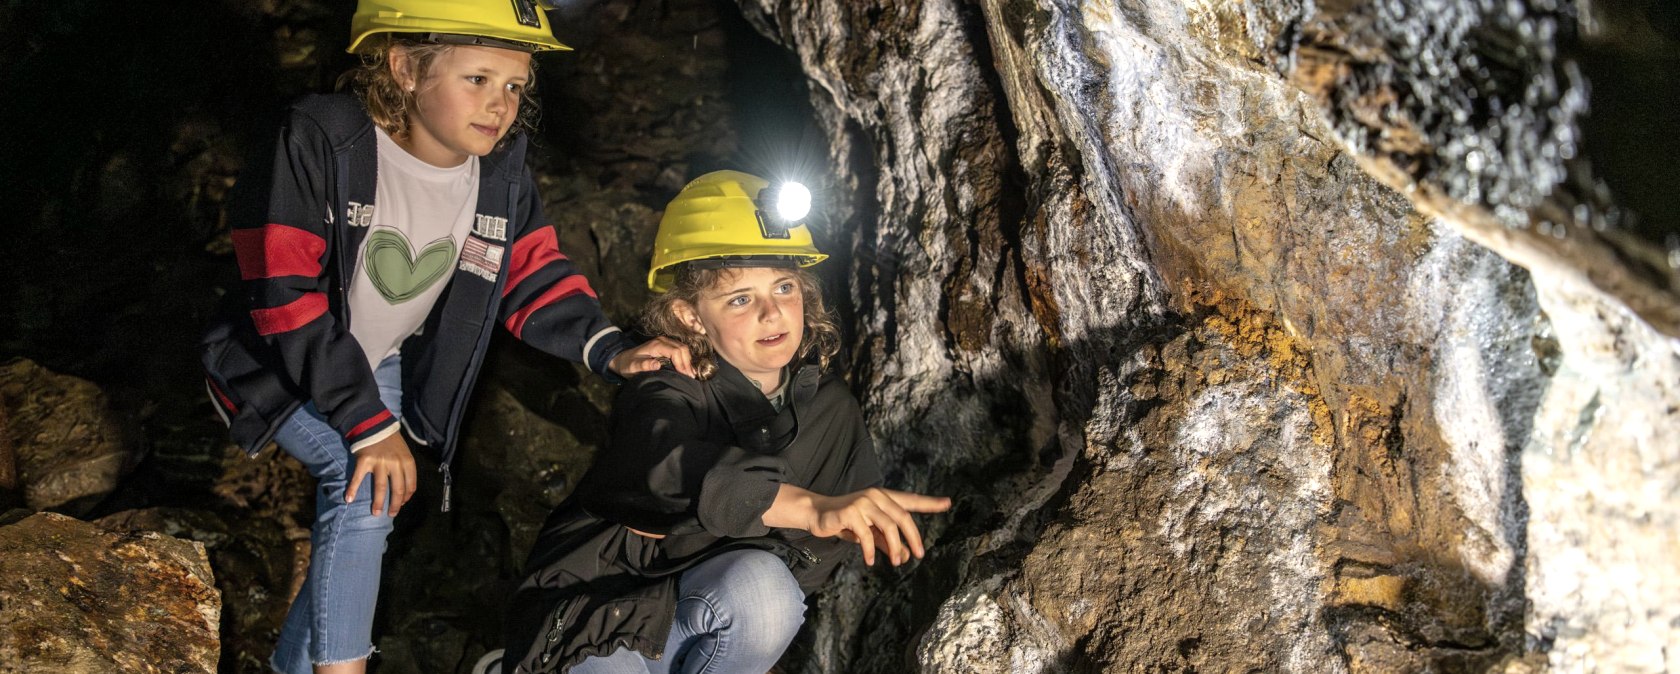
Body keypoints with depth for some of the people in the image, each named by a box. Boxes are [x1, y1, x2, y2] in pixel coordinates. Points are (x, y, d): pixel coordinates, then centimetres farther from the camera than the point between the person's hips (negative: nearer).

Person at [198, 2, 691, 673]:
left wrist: (608, 348, -22)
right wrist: (367, 423, -31)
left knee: (367, 505, 3)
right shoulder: (321, 142, -29)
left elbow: (533, 274, -3)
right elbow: (285, 293, -29)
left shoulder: (503, 176, -13)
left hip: (383, 366, 5)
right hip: (281, 362, -5)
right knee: (362, 477, -25)